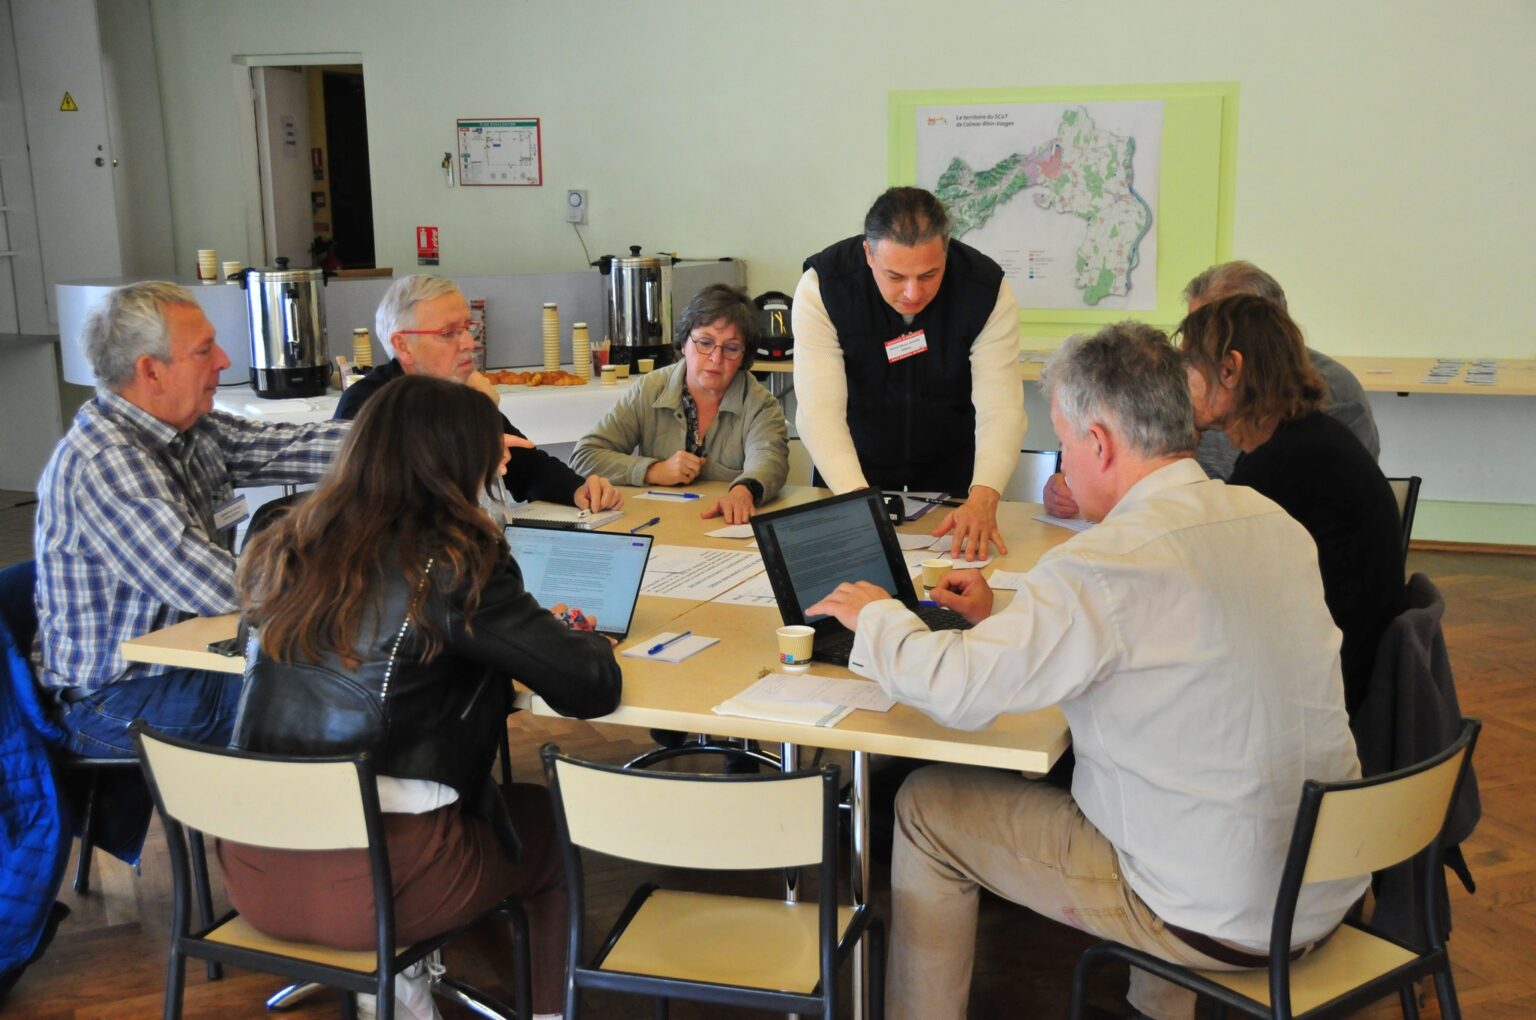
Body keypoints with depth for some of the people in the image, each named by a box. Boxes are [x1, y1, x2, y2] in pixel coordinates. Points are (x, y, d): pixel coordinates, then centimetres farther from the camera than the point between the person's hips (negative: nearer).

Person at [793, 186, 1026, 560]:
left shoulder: (987, 289, -19)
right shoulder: (822, 287, -23)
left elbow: (1000, 408, -23)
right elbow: (820, 410, -29)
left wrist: (983, 498, -41)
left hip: (951, 472, 0)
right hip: (854, 471, 0)